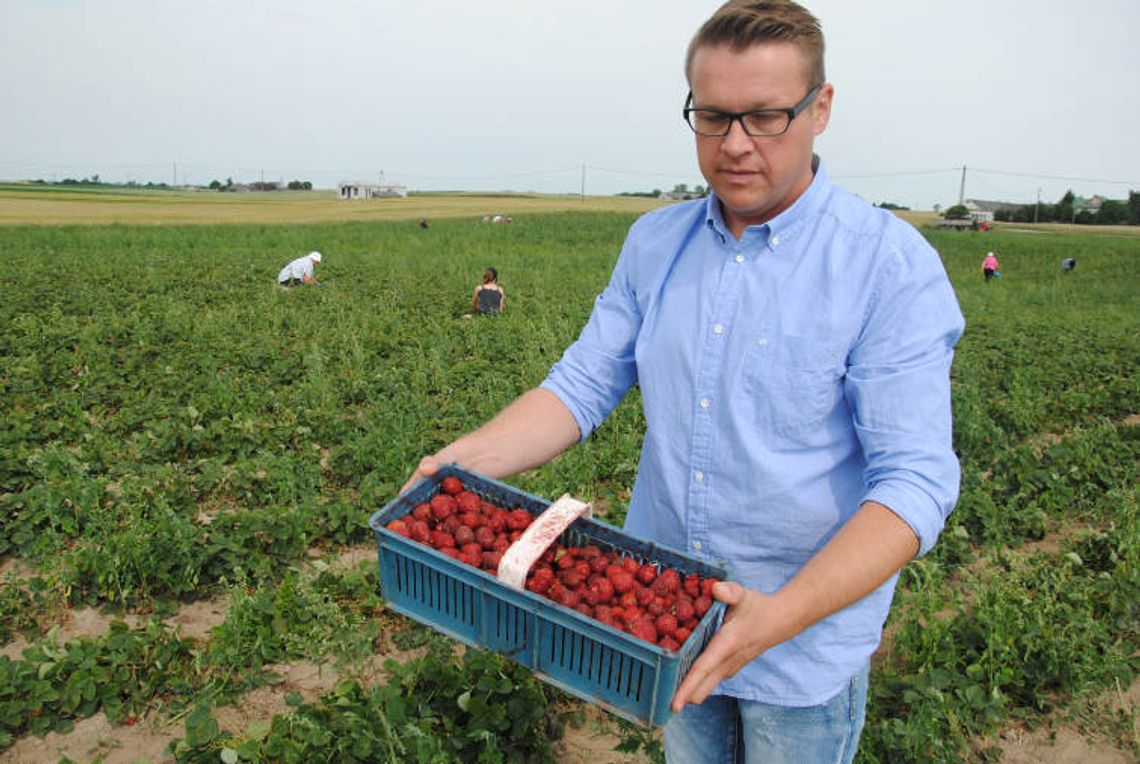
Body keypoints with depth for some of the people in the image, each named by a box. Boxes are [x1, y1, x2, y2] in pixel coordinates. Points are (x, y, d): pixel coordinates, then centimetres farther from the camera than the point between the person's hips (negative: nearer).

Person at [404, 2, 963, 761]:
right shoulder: (653, 242, -1)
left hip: (807, 644, -4)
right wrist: (467, 457, -17)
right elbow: (584, 384, -1)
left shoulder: (893, 266, -17)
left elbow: (915, 480, -21)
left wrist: (783, 615, -33)